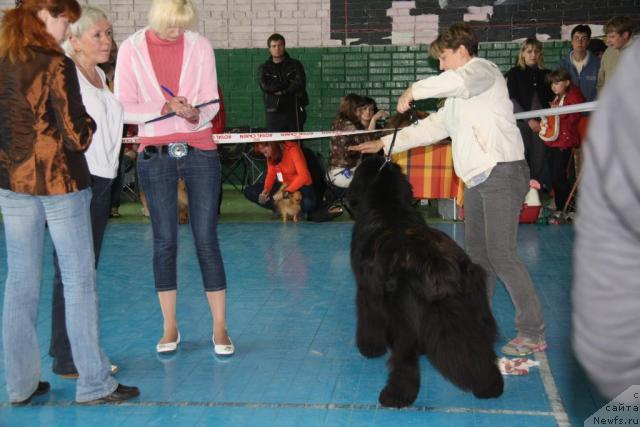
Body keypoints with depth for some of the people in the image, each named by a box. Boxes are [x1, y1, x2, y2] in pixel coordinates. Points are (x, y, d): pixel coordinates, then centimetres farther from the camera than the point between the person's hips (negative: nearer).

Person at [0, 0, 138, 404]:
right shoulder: (57, 64, -13)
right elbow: (76, 135, -13)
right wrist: (90, 122, 5)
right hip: (60, 182, -6)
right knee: (79, 281, 2)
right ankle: (94, 383, 9)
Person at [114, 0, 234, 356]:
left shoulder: (200, 46, 2)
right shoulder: (132, 49, -1)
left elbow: (211, 103, 1)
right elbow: (124, 108, -4)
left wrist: (194, 114, -21)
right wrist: (165, 109, -19)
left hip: (200, 152, 0)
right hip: (155, 156, 0)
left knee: (207, 239, 0)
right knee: (165, 242, 6)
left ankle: (220, 328, 8)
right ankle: (170, 327, 18)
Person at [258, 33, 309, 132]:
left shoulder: (295, 65, 8)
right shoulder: (264, 68, 9)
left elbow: (300, 83, -7)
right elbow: (265, 86, -9)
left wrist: (282, 91, -12)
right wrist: (288, 83, -9)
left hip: (294, 111, 0)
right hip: (274, 112, 0)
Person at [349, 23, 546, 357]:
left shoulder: (482, 69, -4)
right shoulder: (458, 98, 24)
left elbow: (459, 81, -28)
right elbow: (432, 127, 27)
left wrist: (415, 90, -16)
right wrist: (385, 143, 24)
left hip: (502, 172, -10)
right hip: (477, 179, 10)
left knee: (501, 255, -12)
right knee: (477, 255, 12)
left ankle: (533, 333, -6)